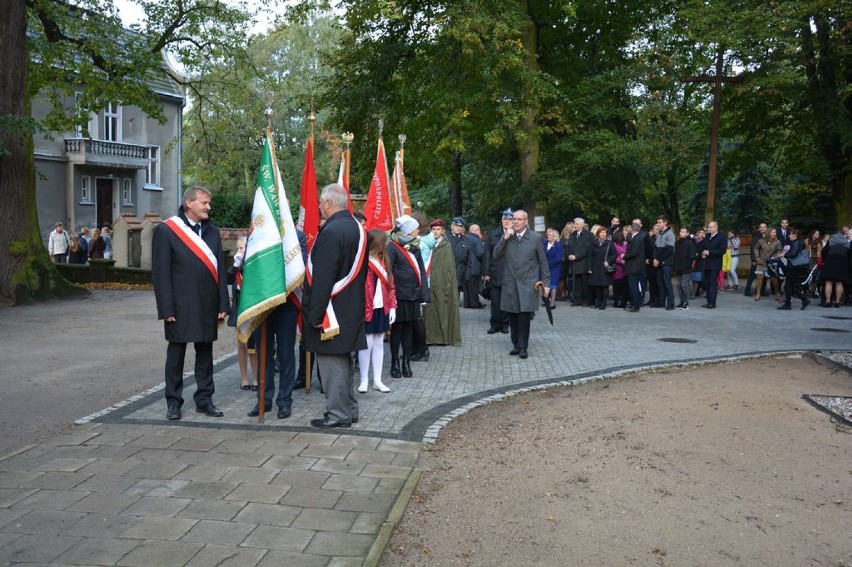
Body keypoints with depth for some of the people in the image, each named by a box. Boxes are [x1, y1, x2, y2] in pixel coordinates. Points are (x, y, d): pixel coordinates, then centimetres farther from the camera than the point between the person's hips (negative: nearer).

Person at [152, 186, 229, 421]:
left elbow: (220, 268, 8)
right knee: (176, 354, 6)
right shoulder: (166, 230, -5)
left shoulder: (212, 231, 8)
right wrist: (167, 308, -12)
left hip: (207, 305, 4)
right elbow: (160, 272, -7)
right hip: (180, 305, -4)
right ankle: (173, 401, 18)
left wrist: (223, 304, 3)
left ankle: (204, 399, 20)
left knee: (205, 353, 10)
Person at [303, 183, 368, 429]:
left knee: (331, 361, 0)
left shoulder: (330, 232, -19)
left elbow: (322, 278, -22)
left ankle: (337, 414, 7)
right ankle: (349, 409, 26)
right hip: (352, 309, 9)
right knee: (343, 359, 18)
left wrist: (315, 314, -18)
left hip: (332, 309, -9)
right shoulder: (358, 228, 9)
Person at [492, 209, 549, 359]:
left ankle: (523, 347, 4)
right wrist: (505, 239, -10)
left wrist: (546, 283, 1)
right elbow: (496, 256, -1)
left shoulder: (535, 238, 2)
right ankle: (516, 344, 17)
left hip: (528, 285, -2)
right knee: (513, 316, 5)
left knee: (524, 317, -5)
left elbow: (543, 262, 5)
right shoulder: (506, 237, 8)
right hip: (510, 284, 3)